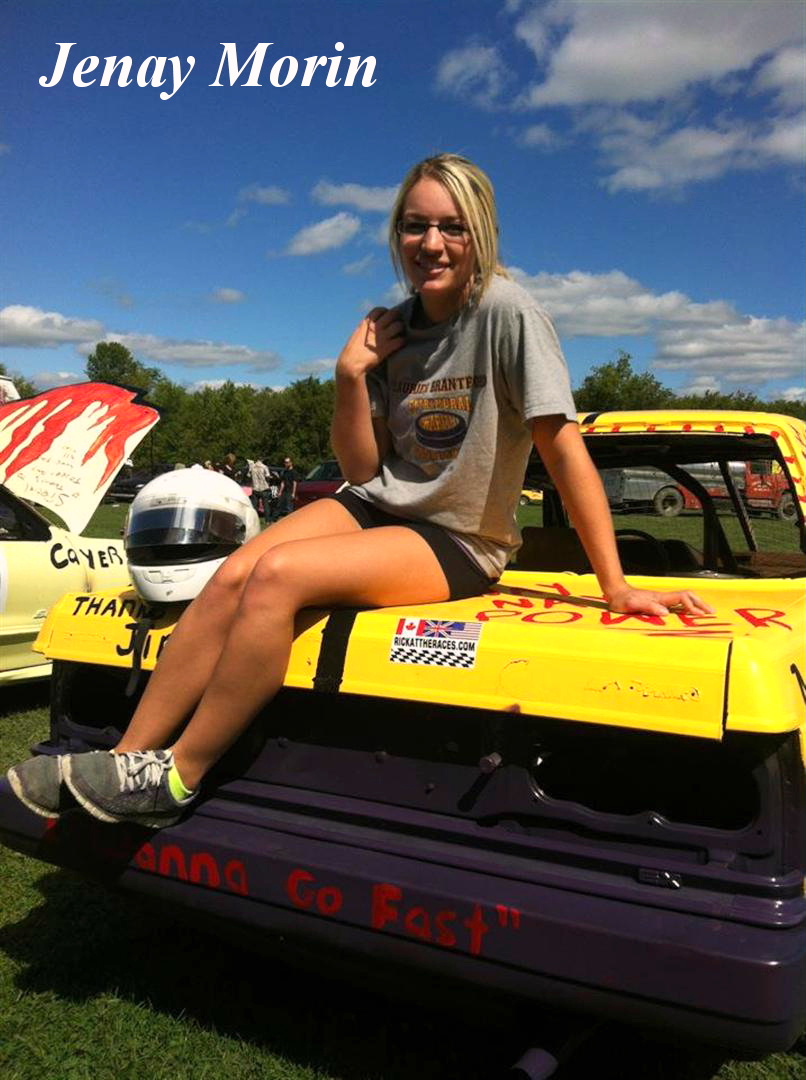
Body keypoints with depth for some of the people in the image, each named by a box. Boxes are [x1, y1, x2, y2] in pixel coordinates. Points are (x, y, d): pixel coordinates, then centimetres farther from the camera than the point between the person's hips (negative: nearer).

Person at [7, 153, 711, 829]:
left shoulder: (506, 310, -12)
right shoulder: (394, 329, 6)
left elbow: (565, 448, -15)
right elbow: (364, 470, 5)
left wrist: (616, 586, -18)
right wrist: (351, 379, -11)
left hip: (460, 544, -5)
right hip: (377, 508, 6)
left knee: (277, 574, -27)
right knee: (233, 574, -19)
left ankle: (175, 781, -14)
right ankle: (129, 759, -13)